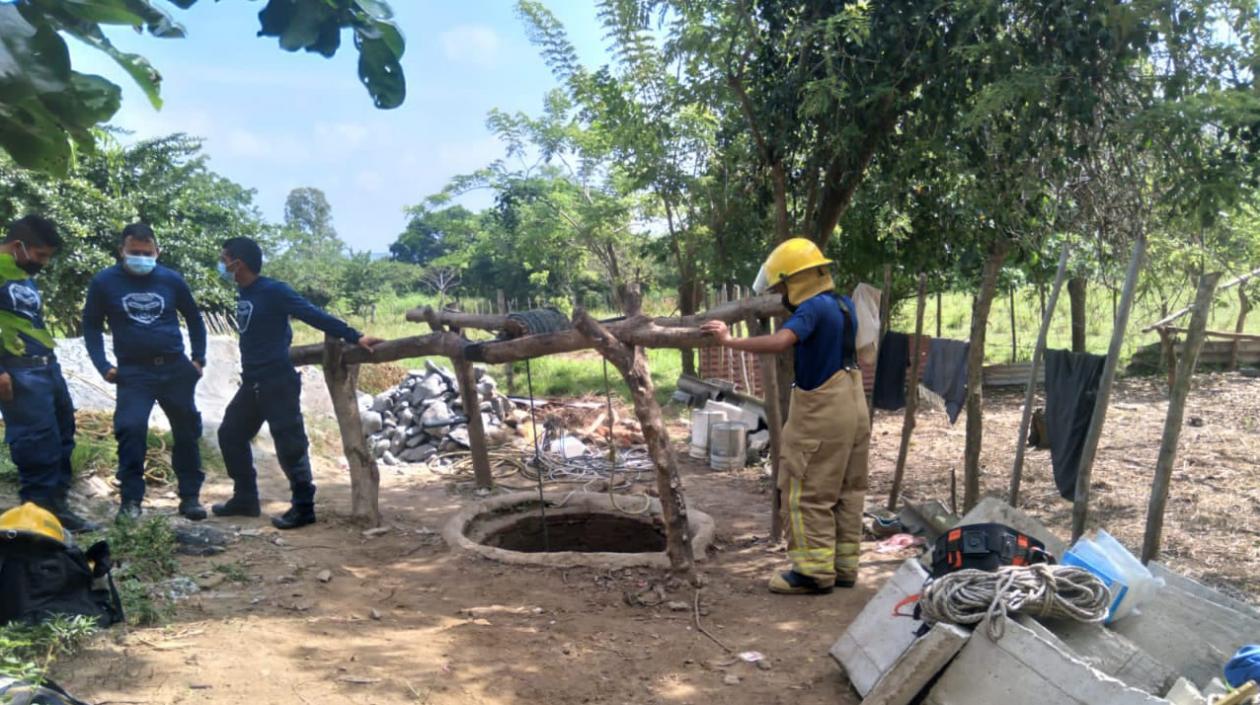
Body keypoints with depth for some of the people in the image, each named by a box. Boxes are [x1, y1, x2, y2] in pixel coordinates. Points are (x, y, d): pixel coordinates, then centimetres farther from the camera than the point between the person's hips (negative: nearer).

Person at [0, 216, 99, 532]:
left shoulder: (26, 275, 19)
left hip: (47, 366, 9)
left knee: (61, 437, 12)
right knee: (37, 443, -7)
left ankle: (58, 506, 22)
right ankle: (41, 512, 2)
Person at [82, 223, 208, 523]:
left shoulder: (171, 280, 0)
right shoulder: (104, 282, -3)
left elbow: (194, 319, 14)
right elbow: (92, 326, 7)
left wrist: (198, 359, 9)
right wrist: (103, 366, -3)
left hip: (176, 367, 2)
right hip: (133, 371, -2)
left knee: (187, 430, 5)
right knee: (131, 429, -14)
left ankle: (190, 496, 16)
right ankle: (131, 499, -4)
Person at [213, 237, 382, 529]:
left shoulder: (273, 291, -14)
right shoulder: (243, 292, 10)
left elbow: (314, 315, -19)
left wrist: (354, 337, -25)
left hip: (278, 382, -9)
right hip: (252, 382, 9)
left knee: (289, 444, -6)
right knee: (231, 434, 16)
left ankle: (303, 508, 2)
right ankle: (245, 498, 28)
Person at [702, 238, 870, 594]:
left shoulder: (813, 308, -17)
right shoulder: (844, 305, 11)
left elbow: (780, 341, -34)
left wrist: (731, 341, -29)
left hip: (821, 413, -9)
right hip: (853, 407, 9)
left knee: (807, 493, -3)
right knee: (847, 491, 12)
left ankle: (814, 571, -1)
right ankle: (844, 566, 19)